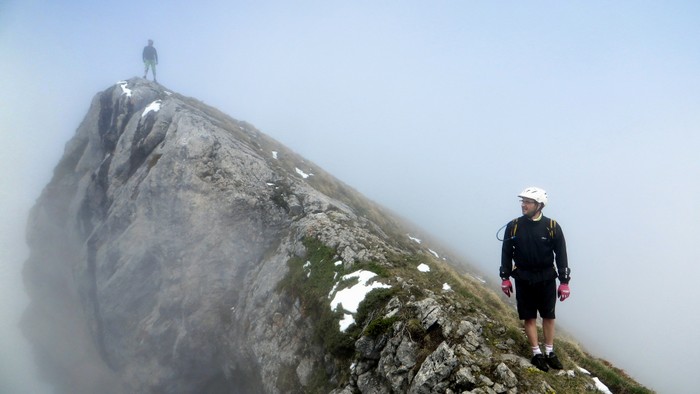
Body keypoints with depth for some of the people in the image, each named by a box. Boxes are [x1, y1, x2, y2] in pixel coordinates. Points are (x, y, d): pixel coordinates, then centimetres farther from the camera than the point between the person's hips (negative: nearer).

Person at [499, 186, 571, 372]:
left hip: (547, 278, 0)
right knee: (529, 317, 3)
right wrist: (505, 278, 2)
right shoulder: (513, 226, -4)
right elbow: (506, 253, 4)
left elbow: (561, 255, -3)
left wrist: (564, 282, -4)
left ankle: (550, 352, 21)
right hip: (523, 279, 1)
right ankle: (537, 354, 12)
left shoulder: (552, 227, -7)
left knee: (548, 315, 9)